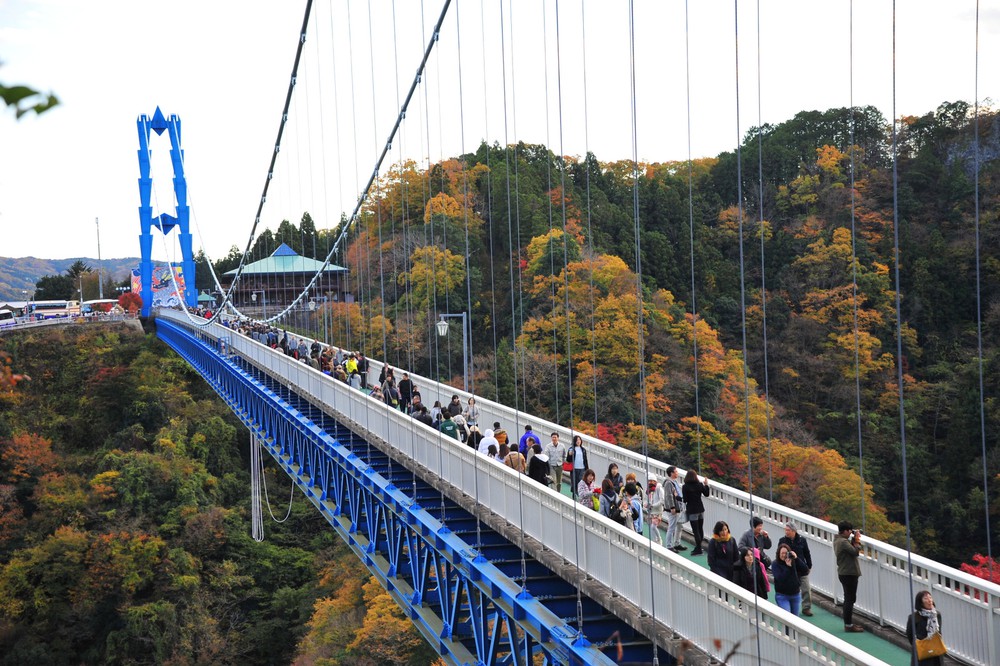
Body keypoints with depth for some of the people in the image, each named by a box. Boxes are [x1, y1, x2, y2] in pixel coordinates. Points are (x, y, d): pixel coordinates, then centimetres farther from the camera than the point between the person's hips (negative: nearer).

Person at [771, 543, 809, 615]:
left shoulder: (794, 562, -4)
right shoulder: (775, 564, -10)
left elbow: (806, 571, -14)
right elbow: (780, 578, -22)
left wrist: (796, 559, -21)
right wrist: (788, 566, -28)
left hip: (796, 595, 3)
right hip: (782, 596, -3)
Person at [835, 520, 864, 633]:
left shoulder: (838, 540, 11)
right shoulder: (843, 542, -21)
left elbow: (850, 548, 12)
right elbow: (855, 552, -23)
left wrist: (854, 540, 2)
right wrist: (857, 540, -11)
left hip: (844, 573, 11)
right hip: (849, 574, -11)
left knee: (848, 599, 18)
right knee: (850, 599, -6)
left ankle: (848, 623, 25)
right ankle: (848, 625, -3)